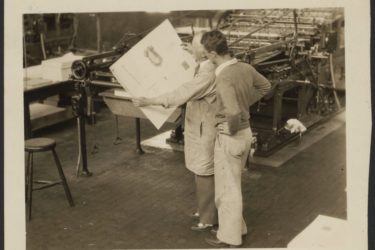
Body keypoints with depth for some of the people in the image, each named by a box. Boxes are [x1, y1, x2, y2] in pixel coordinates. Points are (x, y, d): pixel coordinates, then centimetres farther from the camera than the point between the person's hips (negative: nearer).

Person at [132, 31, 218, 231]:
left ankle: (209, 218, 14)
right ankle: (206, 209, 35)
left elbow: (182, 94, -33)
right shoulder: (206, 65, 3)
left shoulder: (208, 74, -27)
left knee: (204, 174, 1)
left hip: (205, 130, -10)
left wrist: (148, 101, -31)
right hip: (199, 127, 10)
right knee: (201, 171, 20)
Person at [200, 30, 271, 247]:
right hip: (245, 132, 8)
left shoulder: (224, 78, -28)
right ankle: (236, 227, 36)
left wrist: (232, 129, -16)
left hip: (230, 138, -8)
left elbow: (234, 113, -37)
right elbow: (265, 86, 16)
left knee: (227, 189, 7)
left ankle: (229, 237, 22)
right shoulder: (245, 68, -2)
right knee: (231, 184, 23)